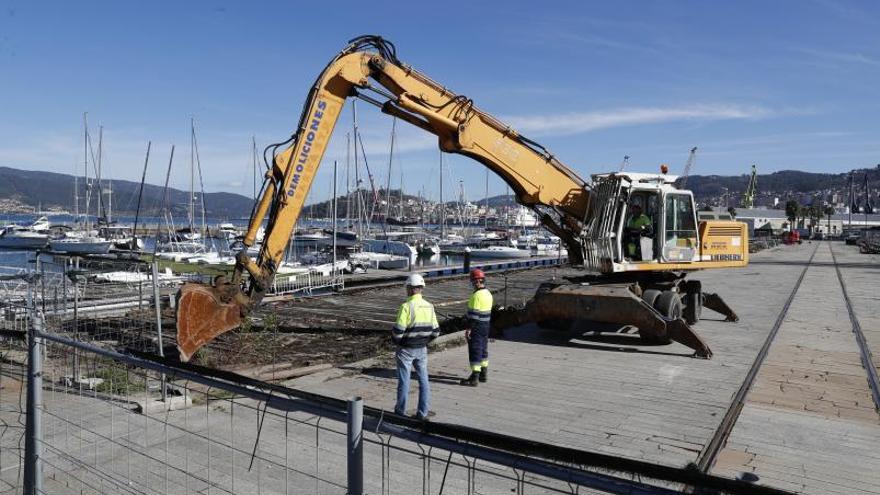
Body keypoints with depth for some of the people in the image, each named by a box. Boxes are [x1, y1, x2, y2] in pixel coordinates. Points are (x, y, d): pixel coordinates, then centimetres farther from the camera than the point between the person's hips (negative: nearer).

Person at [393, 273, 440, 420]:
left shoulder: (406, 307, -20)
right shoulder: (429, 307, -3)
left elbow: (398, 332, -20)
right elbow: (435, 332, 2)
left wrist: (395, 339, 1)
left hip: (406, 349, -4)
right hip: (422, 349, 4)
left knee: (404, 380, 9)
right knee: (423, 380, 12)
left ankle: (401, 410, 22)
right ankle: (423, 412, 15)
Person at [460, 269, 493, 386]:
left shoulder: (477, 295, -20)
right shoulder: (488, 293, 9)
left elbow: (473, 314, -22)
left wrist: (468, 329, -19)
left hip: (476, 327, -9)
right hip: (486, 326, 9)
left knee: (475, 351, -5)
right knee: (483, 350, 17)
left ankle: (474, 378, -2)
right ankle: (484, 374, 27)